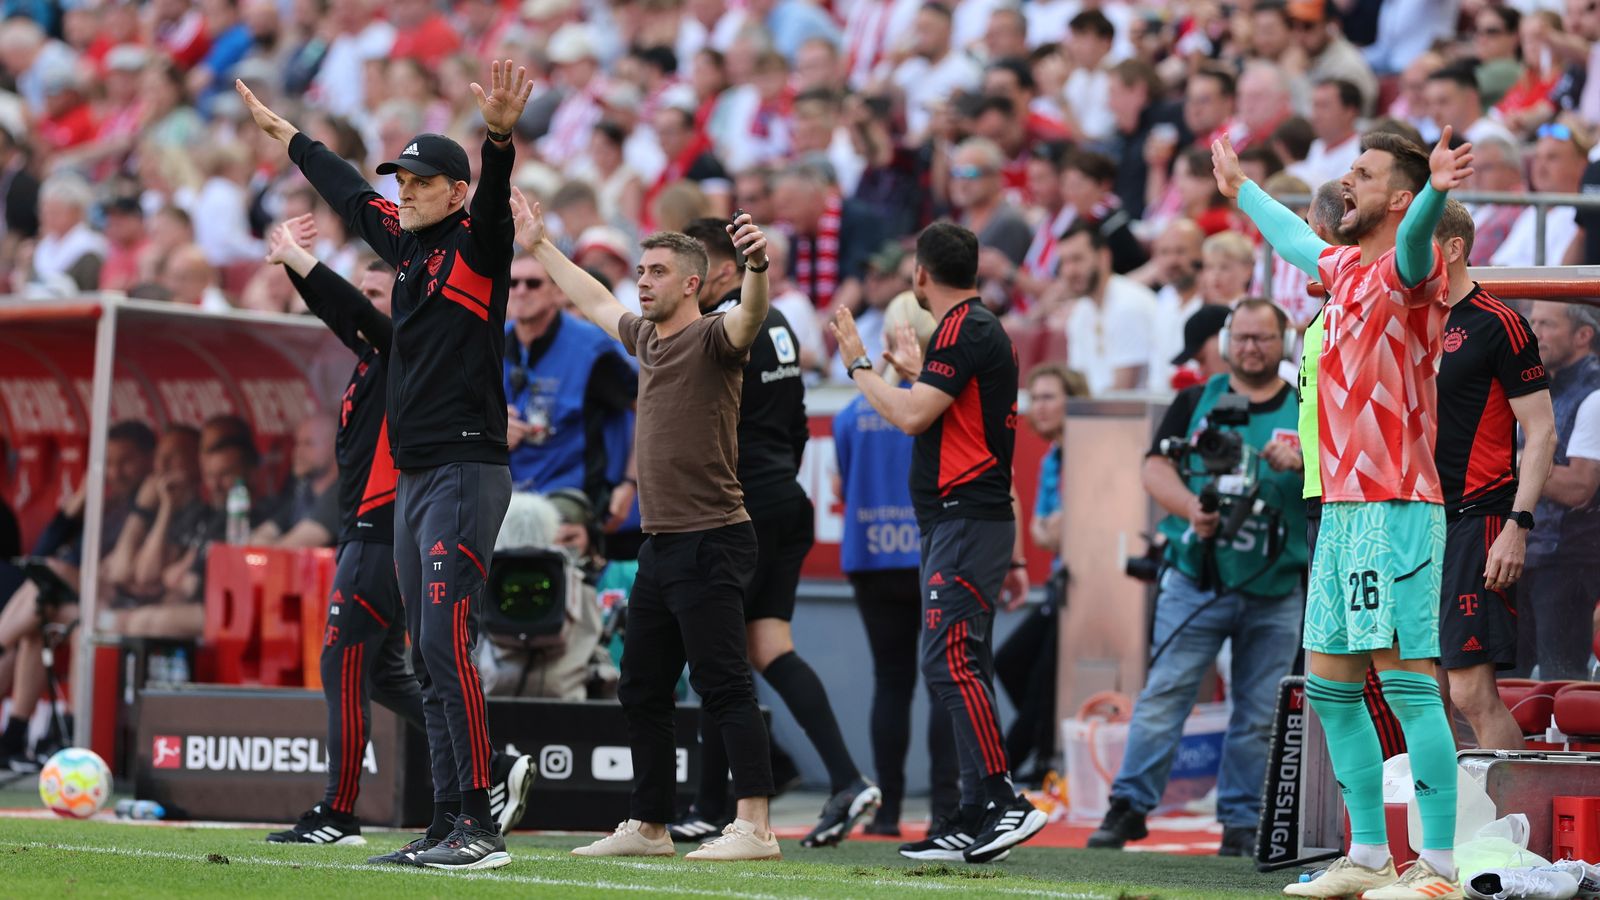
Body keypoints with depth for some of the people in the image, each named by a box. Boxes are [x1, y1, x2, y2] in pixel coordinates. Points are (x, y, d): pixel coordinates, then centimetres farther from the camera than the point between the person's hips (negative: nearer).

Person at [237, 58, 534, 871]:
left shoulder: (475, 247, -6)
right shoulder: (406, 243, 16)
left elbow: (493, 202, -27)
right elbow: (349, 193, 32)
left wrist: (499, 136, -46)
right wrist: (284, 134, 44)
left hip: (466, 474, -9)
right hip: (412, 477, 9)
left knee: (445, 645, -16)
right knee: (426, 662, 7)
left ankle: (478, 827, -18)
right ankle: (445, 828, 9)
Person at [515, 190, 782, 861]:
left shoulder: (712, 339, -10)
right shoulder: (646, 336, 15)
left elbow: (749, 318, -32)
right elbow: (593, 302, 33)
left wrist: (756, 268, -52)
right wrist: (540, 247, 40)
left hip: (709, 544, -9)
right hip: (660, 546, 9)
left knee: (723, 685, -14)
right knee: (641, 692, 14)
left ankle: (754, 826, -17)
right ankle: (648, 826, 23)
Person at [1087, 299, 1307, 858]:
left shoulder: (1306, 413, 9)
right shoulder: (1195, 402, 11)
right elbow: (1156, 468, 2)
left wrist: (1300, 463, -18)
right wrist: (1191, 508, -16)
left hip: (1275, 595, 1)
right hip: (1195, 581, -1)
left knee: (1260, 712, 3)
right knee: (1164, 694, -6)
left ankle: (1242, 820, 11)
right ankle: (1130, 804, -2)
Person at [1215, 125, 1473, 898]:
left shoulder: (1407, 272, -8)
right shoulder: (1344, 268, 17)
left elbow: (1415, 242, -32)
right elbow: (1294, 239, 39)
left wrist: (1435, 191, -53)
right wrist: (1240, 189, 55)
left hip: (1394, 509, -9)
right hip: (1341, 510, 9)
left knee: (1406, 680, -13)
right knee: (1329, 686, 12)